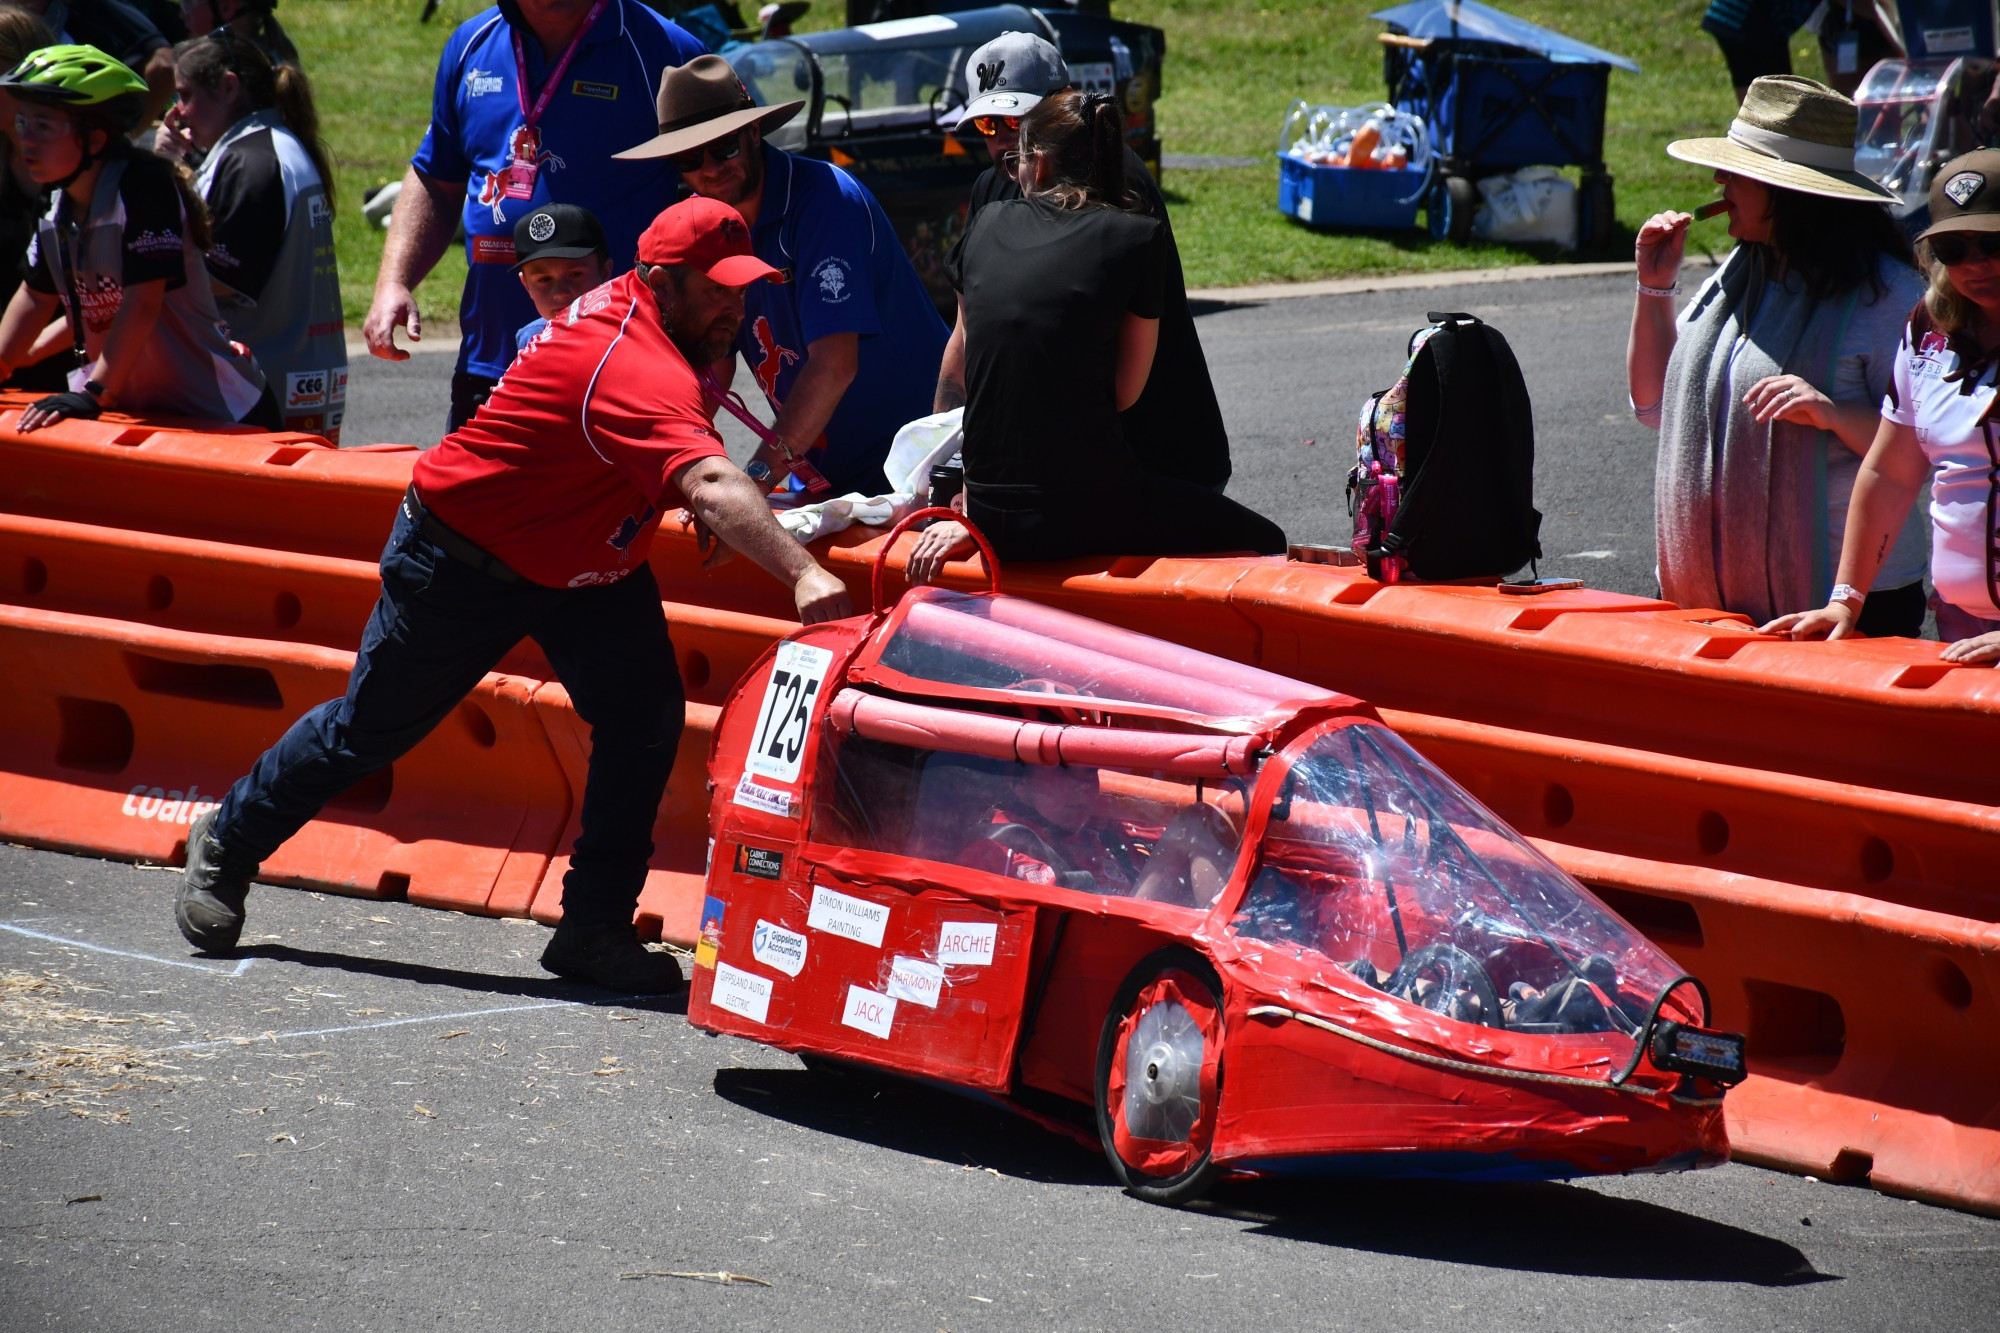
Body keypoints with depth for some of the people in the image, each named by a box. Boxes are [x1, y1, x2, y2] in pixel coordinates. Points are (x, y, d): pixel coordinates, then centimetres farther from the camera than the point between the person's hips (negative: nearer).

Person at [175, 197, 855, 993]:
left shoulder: (630, 304, -8)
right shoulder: (639, 372, -36)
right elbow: (711, 488, -52)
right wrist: (802, 575, -61)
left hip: (585, 556, 8)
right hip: (464, 561, -8)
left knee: (644, 716, -9)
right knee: (370, 727, 10)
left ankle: (595, 927, -2)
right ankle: (226, 846, 33)